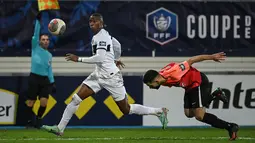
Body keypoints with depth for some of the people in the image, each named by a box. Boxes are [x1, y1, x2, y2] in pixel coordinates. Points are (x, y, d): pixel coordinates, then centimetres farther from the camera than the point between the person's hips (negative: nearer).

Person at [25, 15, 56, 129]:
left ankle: (38, 120, 12)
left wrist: (52, 82, 11)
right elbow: (36, 34, -9)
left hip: (45, 79, 4)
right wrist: (38, 21, -18)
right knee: (30, 102, -2)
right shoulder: (35, 48, 2)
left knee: (44, 102, -8)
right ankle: (30, 121, 13)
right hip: (34, 78, -4)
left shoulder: (49, 55, 15)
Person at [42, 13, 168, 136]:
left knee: (126, 110, 0)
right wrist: (116, 59, 39)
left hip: (110, 77, -9)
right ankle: (60, 128, 0)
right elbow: (117, 45, 24)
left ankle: (159, 111, 15)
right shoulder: (103, 34, 9)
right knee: (75, 99, -2)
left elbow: (100, 58, -28)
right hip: (98, 75, 9)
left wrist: (79, 59, -26)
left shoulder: (101, 37, -18)